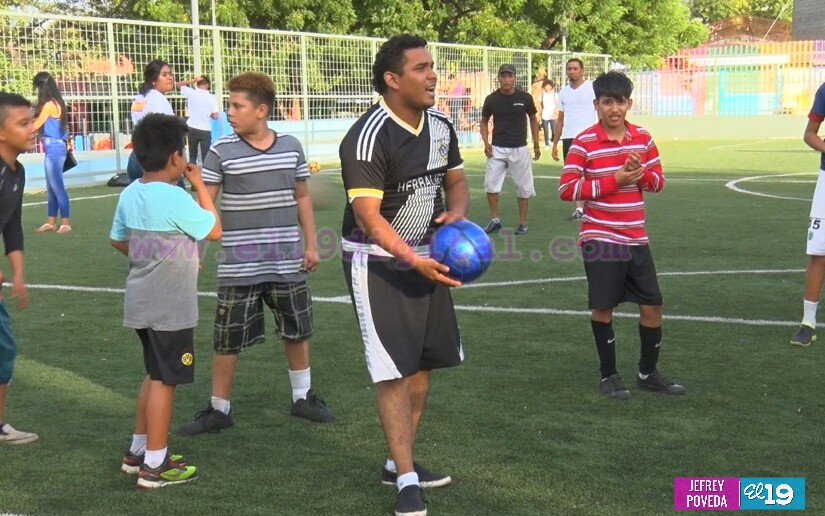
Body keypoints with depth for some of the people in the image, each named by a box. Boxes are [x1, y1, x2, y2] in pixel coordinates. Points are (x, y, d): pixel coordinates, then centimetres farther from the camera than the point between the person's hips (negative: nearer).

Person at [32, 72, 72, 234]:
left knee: (57, 187, -6)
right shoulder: (56, 103, 12)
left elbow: (35, 126, -9)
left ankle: (65, 223, -3)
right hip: (54, 148, 10)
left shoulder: (49, 105, -15)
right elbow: (45, 125, 11)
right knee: (51, 187, 13)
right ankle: (51, 222, 19)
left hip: (54, 148, -10)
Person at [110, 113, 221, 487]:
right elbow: (214, 230, -11)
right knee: (165, 380, 0)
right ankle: (154, 465, 7)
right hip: (170, 307, -9)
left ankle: (138, 451, 29)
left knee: (156, 374, 21)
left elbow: (118, 240, 15)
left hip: (142, 302, 9)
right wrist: (199, 184, -4)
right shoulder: (174, 197, -21)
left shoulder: (130, 194, 5)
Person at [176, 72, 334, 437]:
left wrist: (310, 243, 11)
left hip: (287, 262, 3)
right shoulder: (222, 150, -7)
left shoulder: (291, 147, 1)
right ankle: (219, 409, 19)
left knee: (296, 331, 15)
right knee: (227, 338, 4)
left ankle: (303, 397, 34)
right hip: (238, 266, -2)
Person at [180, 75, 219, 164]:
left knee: (192, 156, 14)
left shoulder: (191, 93, -5)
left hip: (192, 129, 2)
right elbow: (215, 116, -7)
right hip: (205, 130, -2)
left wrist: (194, 80, 5)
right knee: (206, 157, 0)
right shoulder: (211, 98, -6)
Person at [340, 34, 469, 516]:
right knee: (394, 372, -8)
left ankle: (399, 462, 29)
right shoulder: (369, 137, -22)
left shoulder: (441, 125, 2)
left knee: (424, 364, 13)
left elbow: (456, 178, 16)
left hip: (427, 259, 8)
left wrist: (458, 212, -6)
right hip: (378, 263, -8)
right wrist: (415, 262, -35)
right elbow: (369, 216, -26)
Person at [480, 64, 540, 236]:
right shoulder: (491, 99, -3)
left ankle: (523, 222, 15)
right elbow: (484, 121, 10)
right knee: (490, 183, -4)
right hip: (497, 149, 1)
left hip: (519, 149, -1)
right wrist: (486, 142, -4)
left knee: (523, 186, 3)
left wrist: (536, 145, 6)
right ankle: (495, 220, 9)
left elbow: (533, 119, 8)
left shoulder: (525, 98, -5)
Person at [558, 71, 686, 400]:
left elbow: (658, 181, 11)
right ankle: (608, 376, 20)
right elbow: (566, 189, -15)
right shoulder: (584, 143, -11)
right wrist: (615, 180, -18)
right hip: (600, 239, -5)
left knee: (652, 305, 8)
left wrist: (639, 173, -12)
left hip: (636, 239, 5)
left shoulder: (643, 139, 4)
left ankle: (648, 373, 26)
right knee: (603, 308, 3)